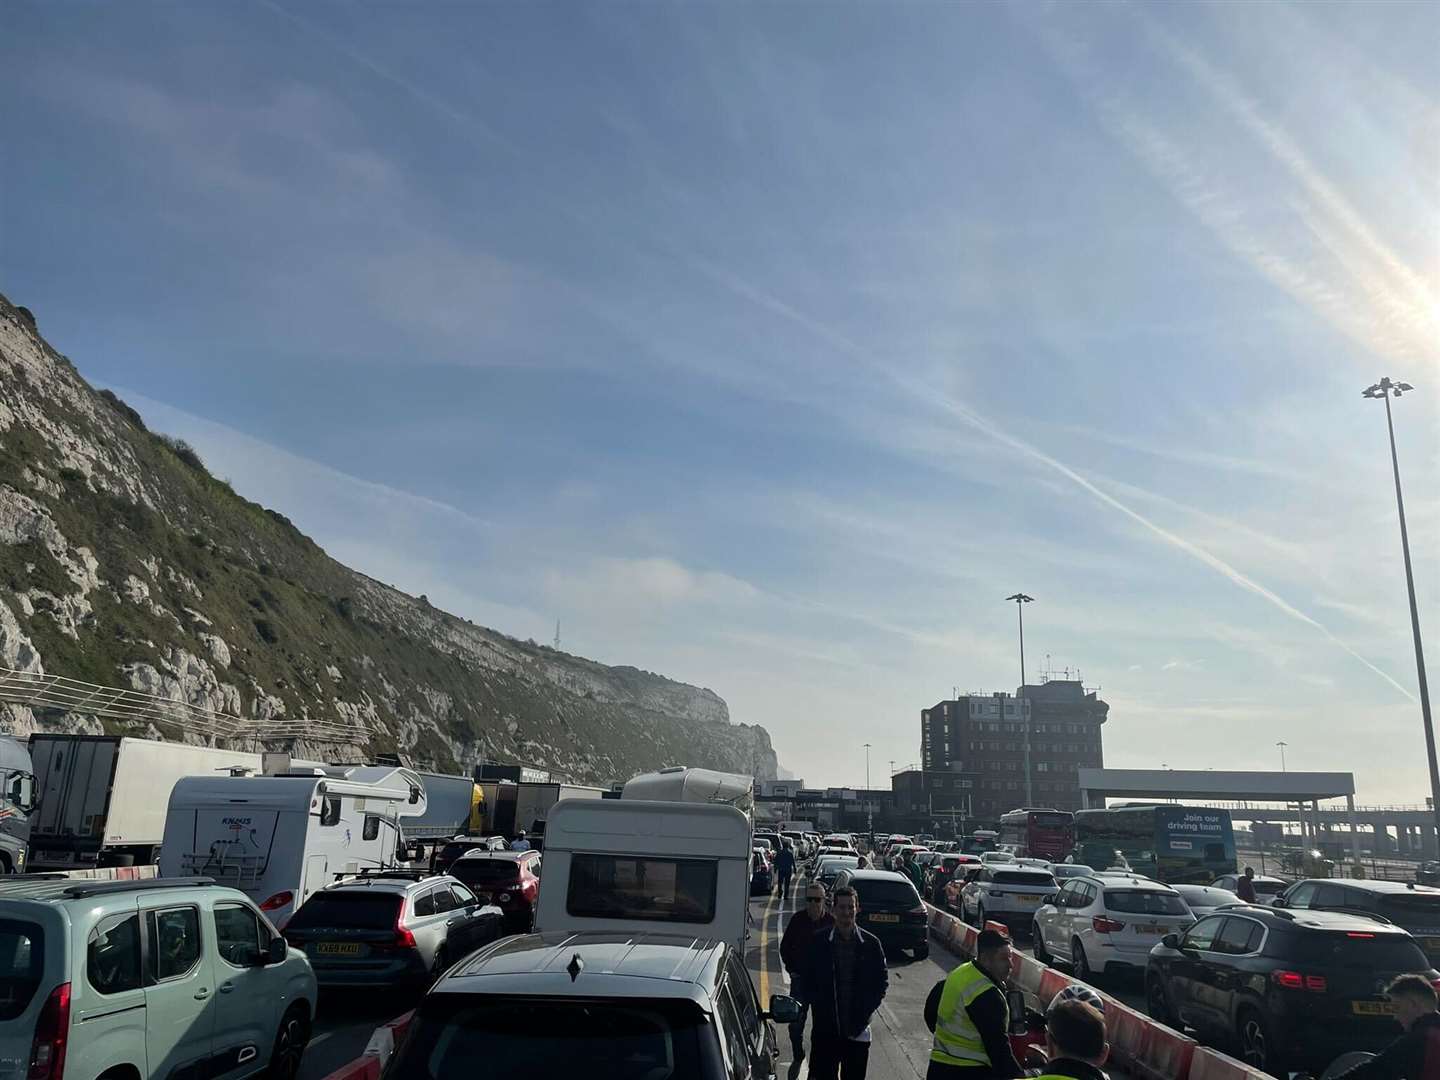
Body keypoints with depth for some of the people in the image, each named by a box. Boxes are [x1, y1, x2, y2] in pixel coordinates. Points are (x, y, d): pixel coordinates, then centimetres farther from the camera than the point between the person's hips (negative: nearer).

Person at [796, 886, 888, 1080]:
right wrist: (816, 1004, -9)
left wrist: (867, 1010, -5)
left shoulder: (871, 943, -1)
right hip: (825, 1030, 0)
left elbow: (882, 981, 5)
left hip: (858, 1032, 1)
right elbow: (805, 980, 4)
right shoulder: (818, 942, -3)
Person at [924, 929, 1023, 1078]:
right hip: (971, 1072, -9)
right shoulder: (988, 995, -20)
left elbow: (931, 1008, 20)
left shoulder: (958, 973, 8)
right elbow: (998, 1047, -23)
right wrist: (1018, 1075, -20)